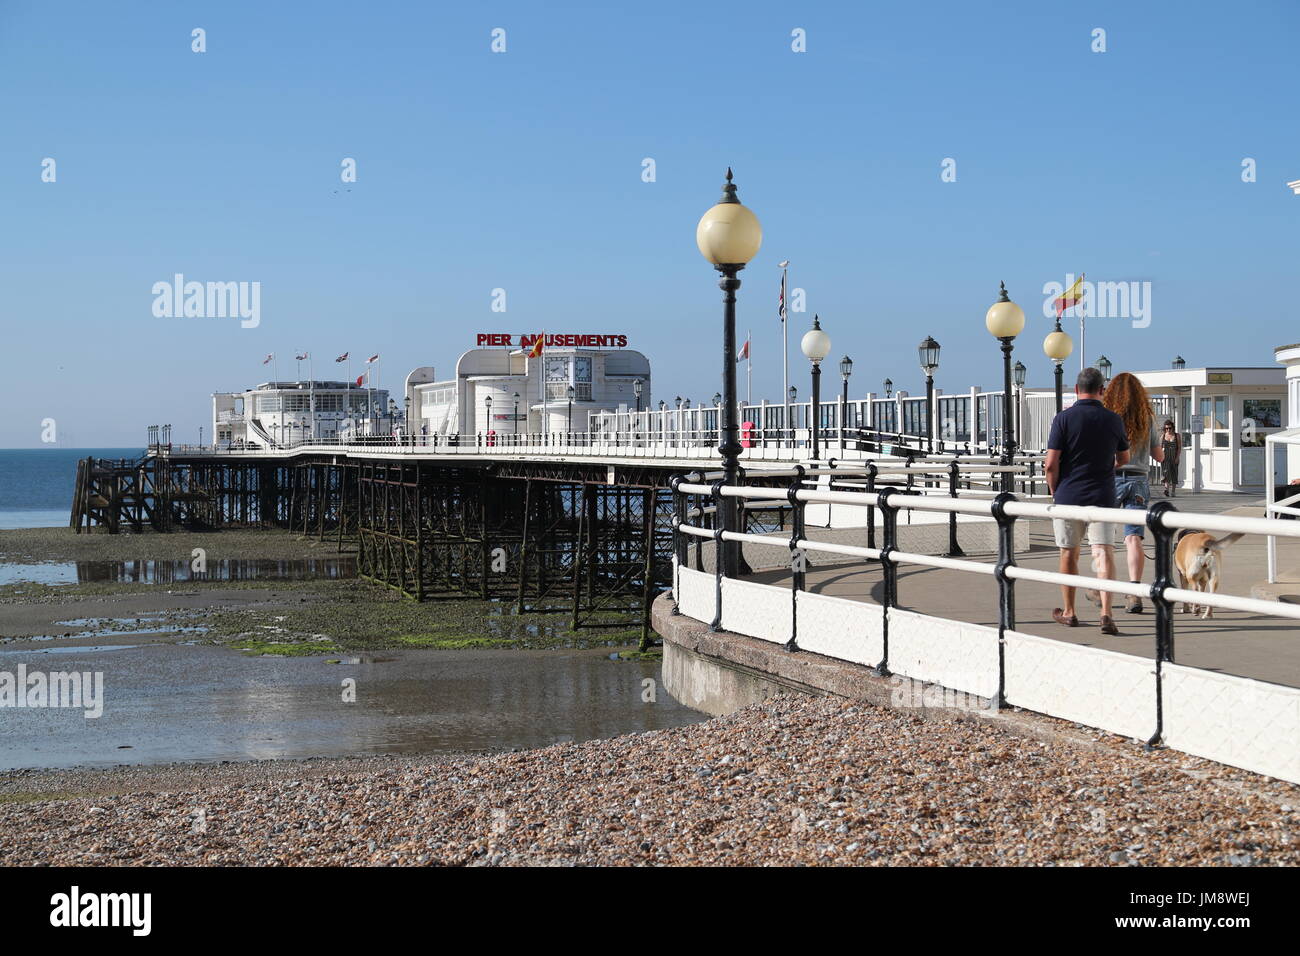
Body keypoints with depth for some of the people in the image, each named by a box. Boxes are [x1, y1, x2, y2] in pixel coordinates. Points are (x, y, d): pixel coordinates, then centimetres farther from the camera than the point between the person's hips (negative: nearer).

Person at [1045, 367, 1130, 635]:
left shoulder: (1064, 419, -7)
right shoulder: (1113, 420, 2)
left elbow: (1051, 464, -10)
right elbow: (1124, 459, 17)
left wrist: (1054, 492, 6)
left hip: (1068, 495, -1)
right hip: (1102, 496, 1)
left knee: (1069, 553, 12)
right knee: (1103, 552, -3)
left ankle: (1069, 612, 24)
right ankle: (1106, 612, -18)